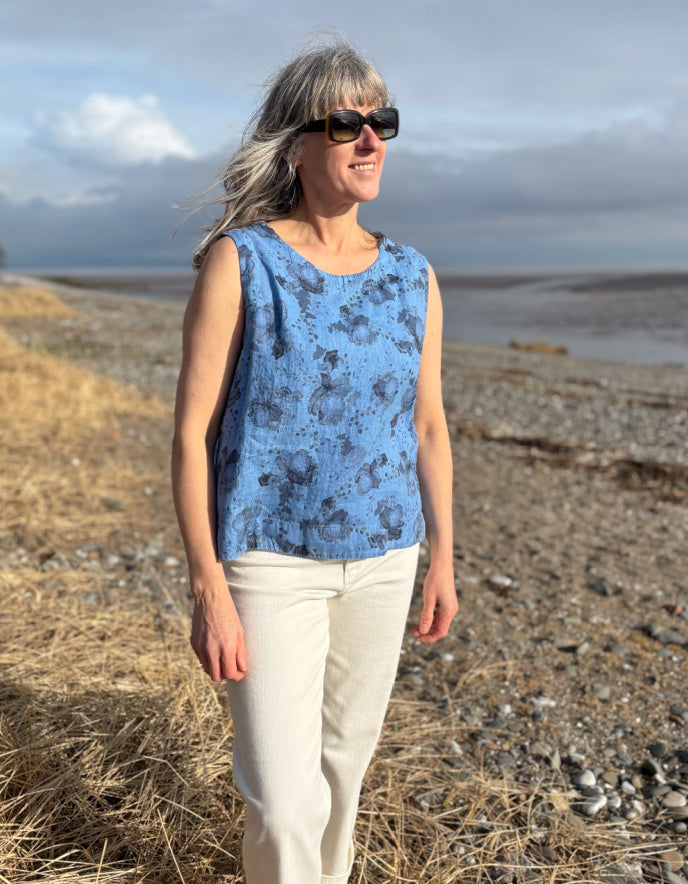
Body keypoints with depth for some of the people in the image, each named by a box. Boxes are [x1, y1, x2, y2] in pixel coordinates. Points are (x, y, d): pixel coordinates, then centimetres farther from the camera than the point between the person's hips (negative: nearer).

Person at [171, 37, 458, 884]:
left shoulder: (412, 278, 1)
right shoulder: (238, 261, -12)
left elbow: (428, 426, 8)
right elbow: (192, 431, -12)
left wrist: (442, 559, 9)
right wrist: (208, 588, -15)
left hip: (382, 558, 4)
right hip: (270, 561, -4)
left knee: (345, 752, 21)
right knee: (283, 797, -3)